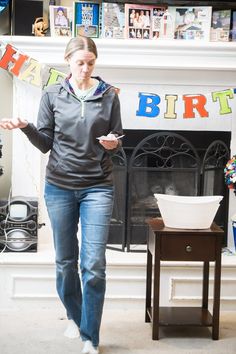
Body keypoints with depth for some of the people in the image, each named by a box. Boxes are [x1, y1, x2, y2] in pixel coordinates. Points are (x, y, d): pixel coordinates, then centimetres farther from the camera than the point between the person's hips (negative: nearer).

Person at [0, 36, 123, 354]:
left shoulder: (109, 95, 3)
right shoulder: (53, 95, 3)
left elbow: (116, 141, 9)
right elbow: (45, 143, 5)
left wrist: (113, 144, -14)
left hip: (97, 187, -1)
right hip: (59, 186, 1)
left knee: (94, 265, -6)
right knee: (65, 261, 12)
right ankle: (74, 317, 37)